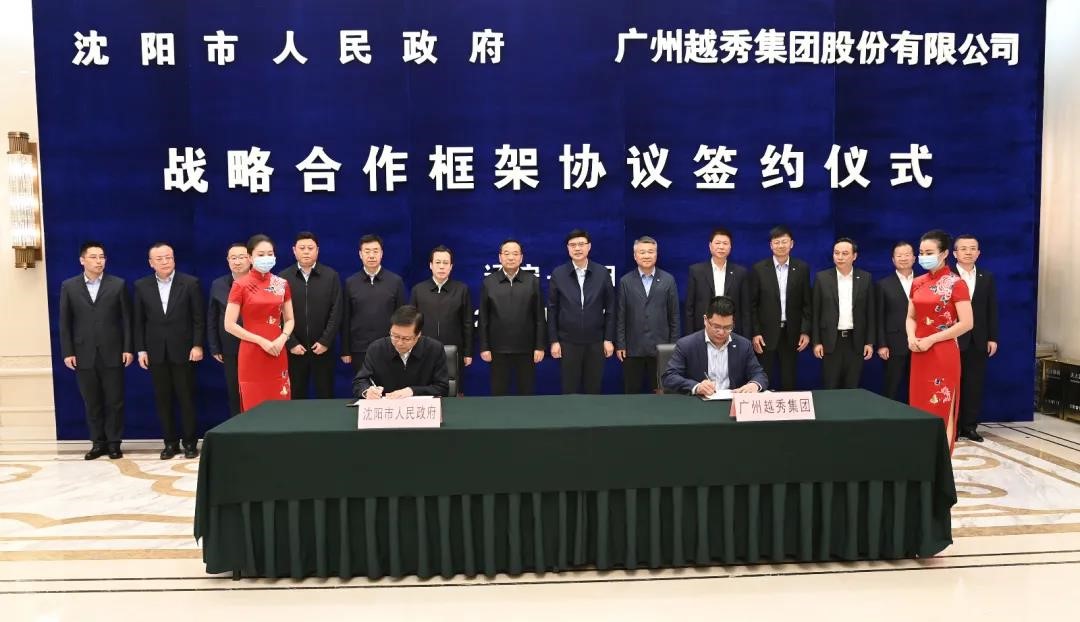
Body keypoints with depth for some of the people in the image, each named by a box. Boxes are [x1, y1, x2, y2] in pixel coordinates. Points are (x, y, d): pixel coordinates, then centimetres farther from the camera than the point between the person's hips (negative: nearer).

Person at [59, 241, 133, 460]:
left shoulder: (118, 284, 1)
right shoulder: (69, 286, 5)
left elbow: (126, 319, 1)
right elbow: (65, 323, 5)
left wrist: (128, 348, -5)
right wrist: (67, 352, -1)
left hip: (112, 353, -1)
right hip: (84, 355, 1)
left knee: (114, 401, 3)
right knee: (91, 403, 8)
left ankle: (114, 443, 13)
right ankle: (98, 443, 18)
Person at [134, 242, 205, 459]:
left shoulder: (190, 283, -3)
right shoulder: (142, 286, 5)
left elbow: (199, 318, -3)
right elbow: (139, 321, 7)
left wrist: (197, 345, -9)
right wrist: (141, 350, 2)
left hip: (183, 350, -2)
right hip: (156, 352, 3)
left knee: (186, 398, 3)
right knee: (163, 400, 6)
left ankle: (190, 442, 13)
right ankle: (170, 442, 16)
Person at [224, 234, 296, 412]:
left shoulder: (282, 284, 6)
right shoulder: (241, 285, -5)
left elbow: (290, 319, 12)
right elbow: (229, 325, -7)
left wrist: (282, 338, -8)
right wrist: (261, 341, -14)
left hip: (277, 354, 3)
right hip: (252, 355, -3)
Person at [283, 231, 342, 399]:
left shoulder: (331, 276, 3)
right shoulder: (284, 277, 3)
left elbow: (336, 311, -1)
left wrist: (325, 341, -9)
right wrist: (291, 343, -8)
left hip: (323, 348, 0)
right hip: (294, 349, 0)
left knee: (325, 396, 5)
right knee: (295, 396, 7)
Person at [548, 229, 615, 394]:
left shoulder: (602, 273, 1)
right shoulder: (558, 274, -1)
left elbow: (610, 308, 3)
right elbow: (552, 310, 1)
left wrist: (609, 339, 0)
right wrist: (554, 340, -2)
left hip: (596, 341, 1)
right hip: (568, 342, 0)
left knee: (593, 389, 7)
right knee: (569, 390, 6)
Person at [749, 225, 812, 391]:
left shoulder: (802, 268, 3)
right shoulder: (759, 269, -1)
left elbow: (807, 303, 5)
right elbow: (752, 305, -1)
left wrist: (806, 331, -2)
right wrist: (755, 333, -7)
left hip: (792, 334, 2)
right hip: (766, 334, -1)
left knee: (789, 382, 7)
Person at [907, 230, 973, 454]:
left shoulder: (955, 283, -9)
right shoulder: (918, 283, 10)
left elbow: (966, 324, -14)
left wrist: (931, 340, -16)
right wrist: (911, 337, -5)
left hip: (943, 352, -6)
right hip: (919, 352, 6)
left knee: (941, 409, -1)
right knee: (920, 406, 8)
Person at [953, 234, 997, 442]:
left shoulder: (987, 277, 10)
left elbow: (992, 310, 9)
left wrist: (993, 338, 3)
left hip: (978, 341, 4)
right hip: (953, 339, -4)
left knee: (974, 385, 6)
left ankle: (969, 426, 14)